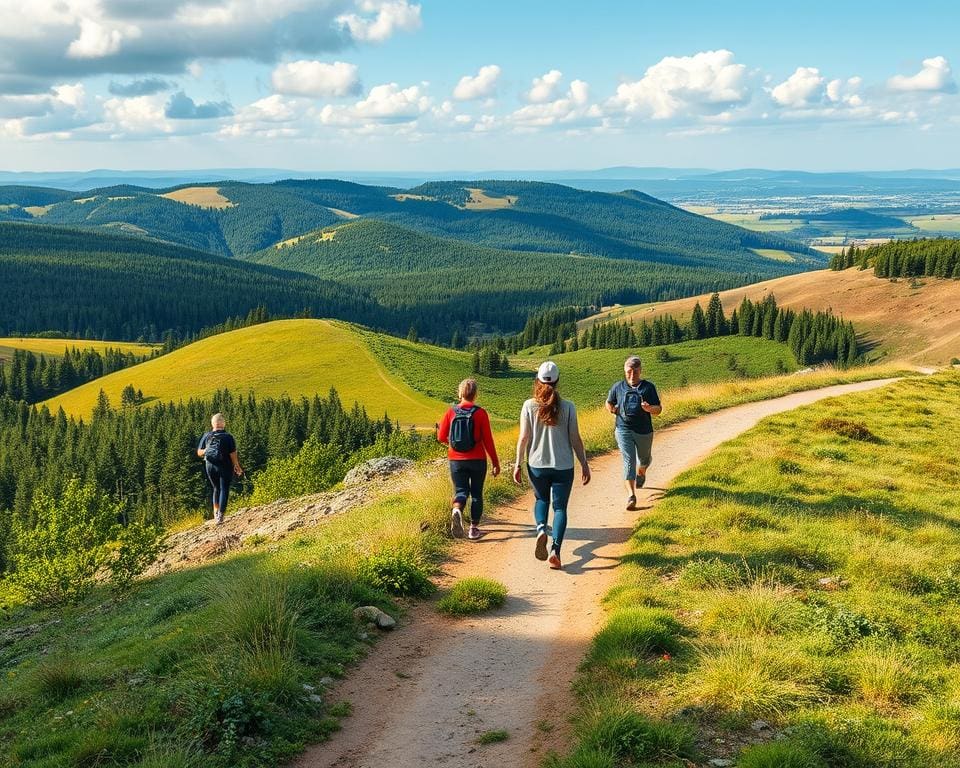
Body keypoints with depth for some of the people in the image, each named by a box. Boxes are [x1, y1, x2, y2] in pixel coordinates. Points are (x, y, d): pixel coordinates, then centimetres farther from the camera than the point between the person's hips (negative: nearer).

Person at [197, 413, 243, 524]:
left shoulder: (206, 436, -2)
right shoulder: (228, 437, -12)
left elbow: (199, 452, 3)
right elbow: (233, 455, -12)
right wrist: (237, 468, 0)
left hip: (210, 466, 3)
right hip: (225, 467, -3)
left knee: (216, 488, 22)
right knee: (224, 490, 6)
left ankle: (216, 512, 13)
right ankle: (220, 516, 1)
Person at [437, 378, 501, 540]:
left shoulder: (451, 412, -3)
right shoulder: (480, 413, -8)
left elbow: (441, 437, 0)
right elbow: (488, 440, -7)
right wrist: (496, 463, 0)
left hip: (456, 460, 1)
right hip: (477, 460, -1)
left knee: (461, 491, 5)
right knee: (476, 494, 13)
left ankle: (457, 510, -27)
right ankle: (474, 528, 14)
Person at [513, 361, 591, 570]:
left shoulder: (529, 406, -7)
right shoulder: (567, 407, -7)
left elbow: (524, 437, -6)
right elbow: (575, 439, -4)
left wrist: (518, 464, 3)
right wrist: (584, 464, 6)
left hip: (537, 465, 1)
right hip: (563, 466, -1)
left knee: (541, 499, 25)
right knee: (560, 507, 10)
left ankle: (541, 529, -3)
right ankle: (555, 550, -5)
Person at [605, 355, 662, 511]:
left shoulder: (648, 387, -2)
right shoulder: (618, 387, 3)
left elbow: (659, 409, -4)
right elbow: (609, 403, 20)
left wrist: (650, 408, -25)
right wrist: (614, 410, 0)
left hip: (644, 431, 1)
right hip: (623, 429, -1)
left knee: (644, 458, 20)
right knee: (628, 460, -12)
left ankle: (641, 472, 57)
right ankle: (631, 495, -18)